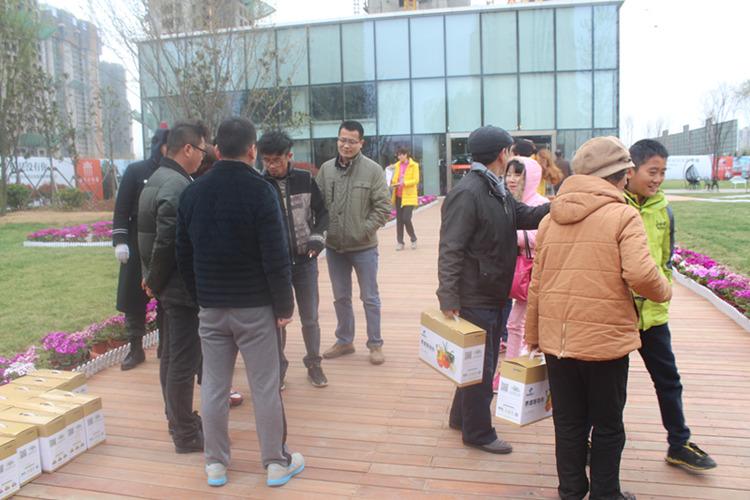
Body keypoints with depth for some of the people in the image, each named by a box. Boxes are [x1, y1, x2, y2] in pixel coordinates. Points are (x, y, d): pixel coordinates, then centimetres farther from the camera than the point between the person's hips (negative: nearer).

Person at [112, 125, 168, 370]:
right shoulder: (136, 171, 0)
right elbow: (121, 209, -1)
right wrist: (120, 241, -8)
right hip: (138, 247, 0)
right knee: (134, 298, 7)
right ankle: (136, 348, 21)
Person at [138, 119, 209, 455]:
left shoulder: (158, 179, 12)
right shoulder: (177, 186, -20)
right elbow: (167, 243, -24)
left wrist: (154, 281, 13)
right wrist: (155, 282, -12)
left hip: (169, 287, 10)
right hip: (182, 287, -10)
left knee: (171, 356, 19)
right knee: (184, 361, 0)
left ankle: (178, 420, 35)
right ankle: (185, 435, 13)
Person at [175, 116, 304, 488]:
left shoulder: (192, 193, 4)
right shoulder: (259, 190, -12)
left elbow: (184, 256, 8)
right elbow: (276, 258, -15)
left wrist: (199, 298, 15)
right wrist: (285, 306, -6)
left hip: (210, 307, 5)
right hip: (254, 307, -4)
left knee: (213, 385, 14)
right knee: (265, 386, 7)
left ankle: (216, 464, 26)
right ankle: (276, 463, 20)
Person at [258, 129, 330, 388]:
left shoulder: (305, 180, -1)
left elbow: (322, 212, 9)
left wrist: (317, 238, -5)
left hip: (305, 261, 1)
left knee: (310, 318, 10)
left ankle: (313, 364, 29)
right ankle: (278, 367, 27)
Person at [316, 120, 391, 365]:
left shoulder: (373, 170, -8)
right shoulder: (326, 169, 2)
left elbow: (383, 207, -8)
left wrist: (366, 229, -12)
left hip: (364, 247, -3)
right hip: (334, 246, 4)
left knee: (370, 298, 8)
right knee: (340, 297, 17)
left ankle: (375, 344, 23)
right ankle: (344, 340, 34)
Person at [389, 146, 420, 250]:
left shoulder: (414, 165, -3)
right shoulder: (397, 165, 11)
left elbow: (416, 180, -10)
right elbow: (395, 179, 15)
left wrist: (403, 183, -21)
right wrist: (391, 181, -8)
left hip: (409, 197, -5)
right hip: (398, 196, 5)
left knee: (406, 218, -12)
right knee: (399, 219, 4)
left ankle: (413, 239, 10)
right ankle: (400, 242, 11)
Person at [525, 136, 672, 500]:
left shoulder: (550, 220, 6)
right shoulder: (623, 216, -9)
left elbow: (536, 285, 8)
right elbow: (640, 275, -22)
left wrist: (532, 336, 16)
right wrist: (664, 291, 1)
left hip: (557, 340, 5)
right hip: (606, 339, -4)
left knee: (568, 423, 17)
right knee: (608, 426, 14)